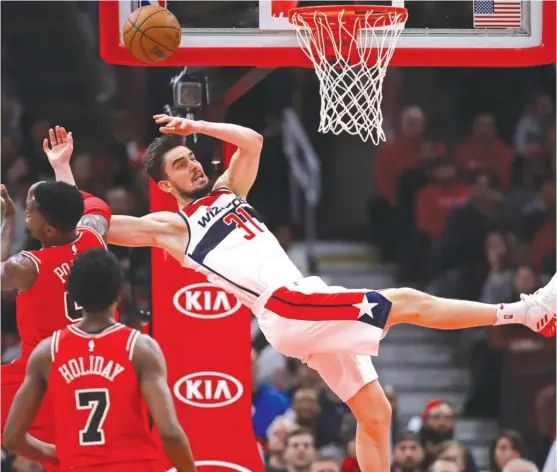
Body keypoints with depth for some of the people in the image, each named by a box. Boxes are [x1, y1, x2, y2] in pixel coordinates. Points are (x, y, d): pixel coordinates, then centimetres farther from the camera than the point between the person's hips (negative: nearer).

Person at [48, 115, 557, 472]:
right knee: (406, 302, -16)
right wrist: (62, 169, 1)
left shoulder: (227, 192, 25)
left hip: (315, 314, 7)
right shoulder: (169, 227, 6)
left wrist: (194, 126, 15)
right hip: (286, 307, -7)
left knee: (375, 412, 5)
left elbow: (252, 142, 16)